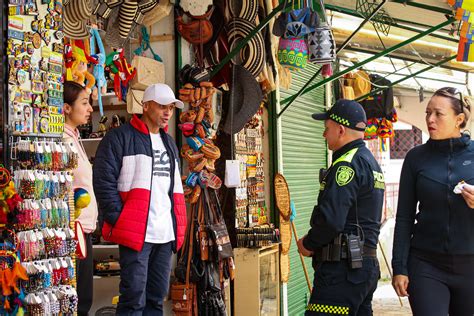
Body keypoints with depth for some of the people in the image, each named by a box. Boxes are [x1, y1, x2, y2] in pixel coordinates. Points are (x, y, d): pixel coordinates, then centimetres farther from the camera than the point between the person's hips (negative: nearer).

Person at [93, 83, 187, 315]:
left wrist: (178, 226, 15)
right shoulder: (119, 137, -3)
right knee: (134, 297, -6)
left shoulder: (169, 143, 21)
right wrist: (119, 220, -14)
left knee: (157, 296, 12)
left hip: (166, 234, 7)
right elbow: (104, 182, -9)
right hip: (135, 233, -7)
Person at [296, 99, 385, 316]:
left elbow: (331, 220, -24)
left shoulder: (347, 165, -14)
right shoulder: (370, 162, 18)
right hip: (366, 263, 11)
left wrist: (308, 244, -6)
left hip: (342, 270, -10)